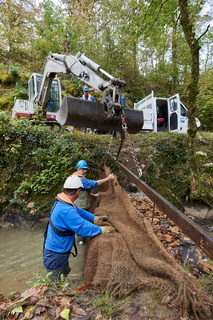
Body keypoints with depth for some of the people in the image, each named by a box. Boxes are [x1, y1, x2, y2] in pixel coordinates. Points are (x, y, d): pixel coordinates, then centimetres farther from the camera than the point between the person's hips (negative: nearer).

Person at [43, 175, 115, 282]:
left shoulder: (62, 202, -4)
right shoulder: (66, 211, -36)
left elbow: (79, 211, 7)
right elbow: (84, 228, -32)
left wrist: (96, 219, 7)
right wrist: (104, 230, -19)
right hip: (55, 257, -9)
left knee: (65, 272, 30)